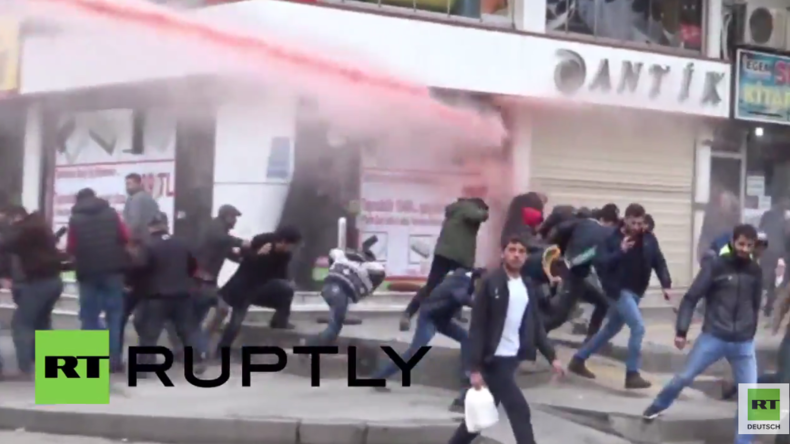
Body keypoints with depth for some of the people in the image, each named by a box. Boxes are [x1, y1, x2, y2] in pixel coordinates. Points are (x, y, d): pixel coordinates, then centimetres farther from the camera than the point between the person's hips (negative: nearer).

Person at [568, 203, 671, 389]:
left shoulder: (649, 240, 0)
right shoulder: (614, 238, -12)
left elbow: (659, 262, 3)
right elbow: (600, 263, -18)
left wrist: (666, 284, -10)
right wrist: (620, 252, -31)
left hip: (635, 292, 7)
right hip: (620, 290, -7)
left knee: (611, 328, 19)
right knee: (638, 327, -19)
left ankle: (578, 360, 34)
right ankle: (632, 374, -10)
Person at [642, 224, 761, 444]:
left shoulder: (755, 271, 5)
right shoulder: (717, 266, -6)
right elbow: (691, 298, -6)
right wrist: (681, 330, -11)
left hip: (744, 344, 2)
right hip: (713, 337, -2)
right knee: (685, 377, 5)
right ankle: (659, 405, 33)